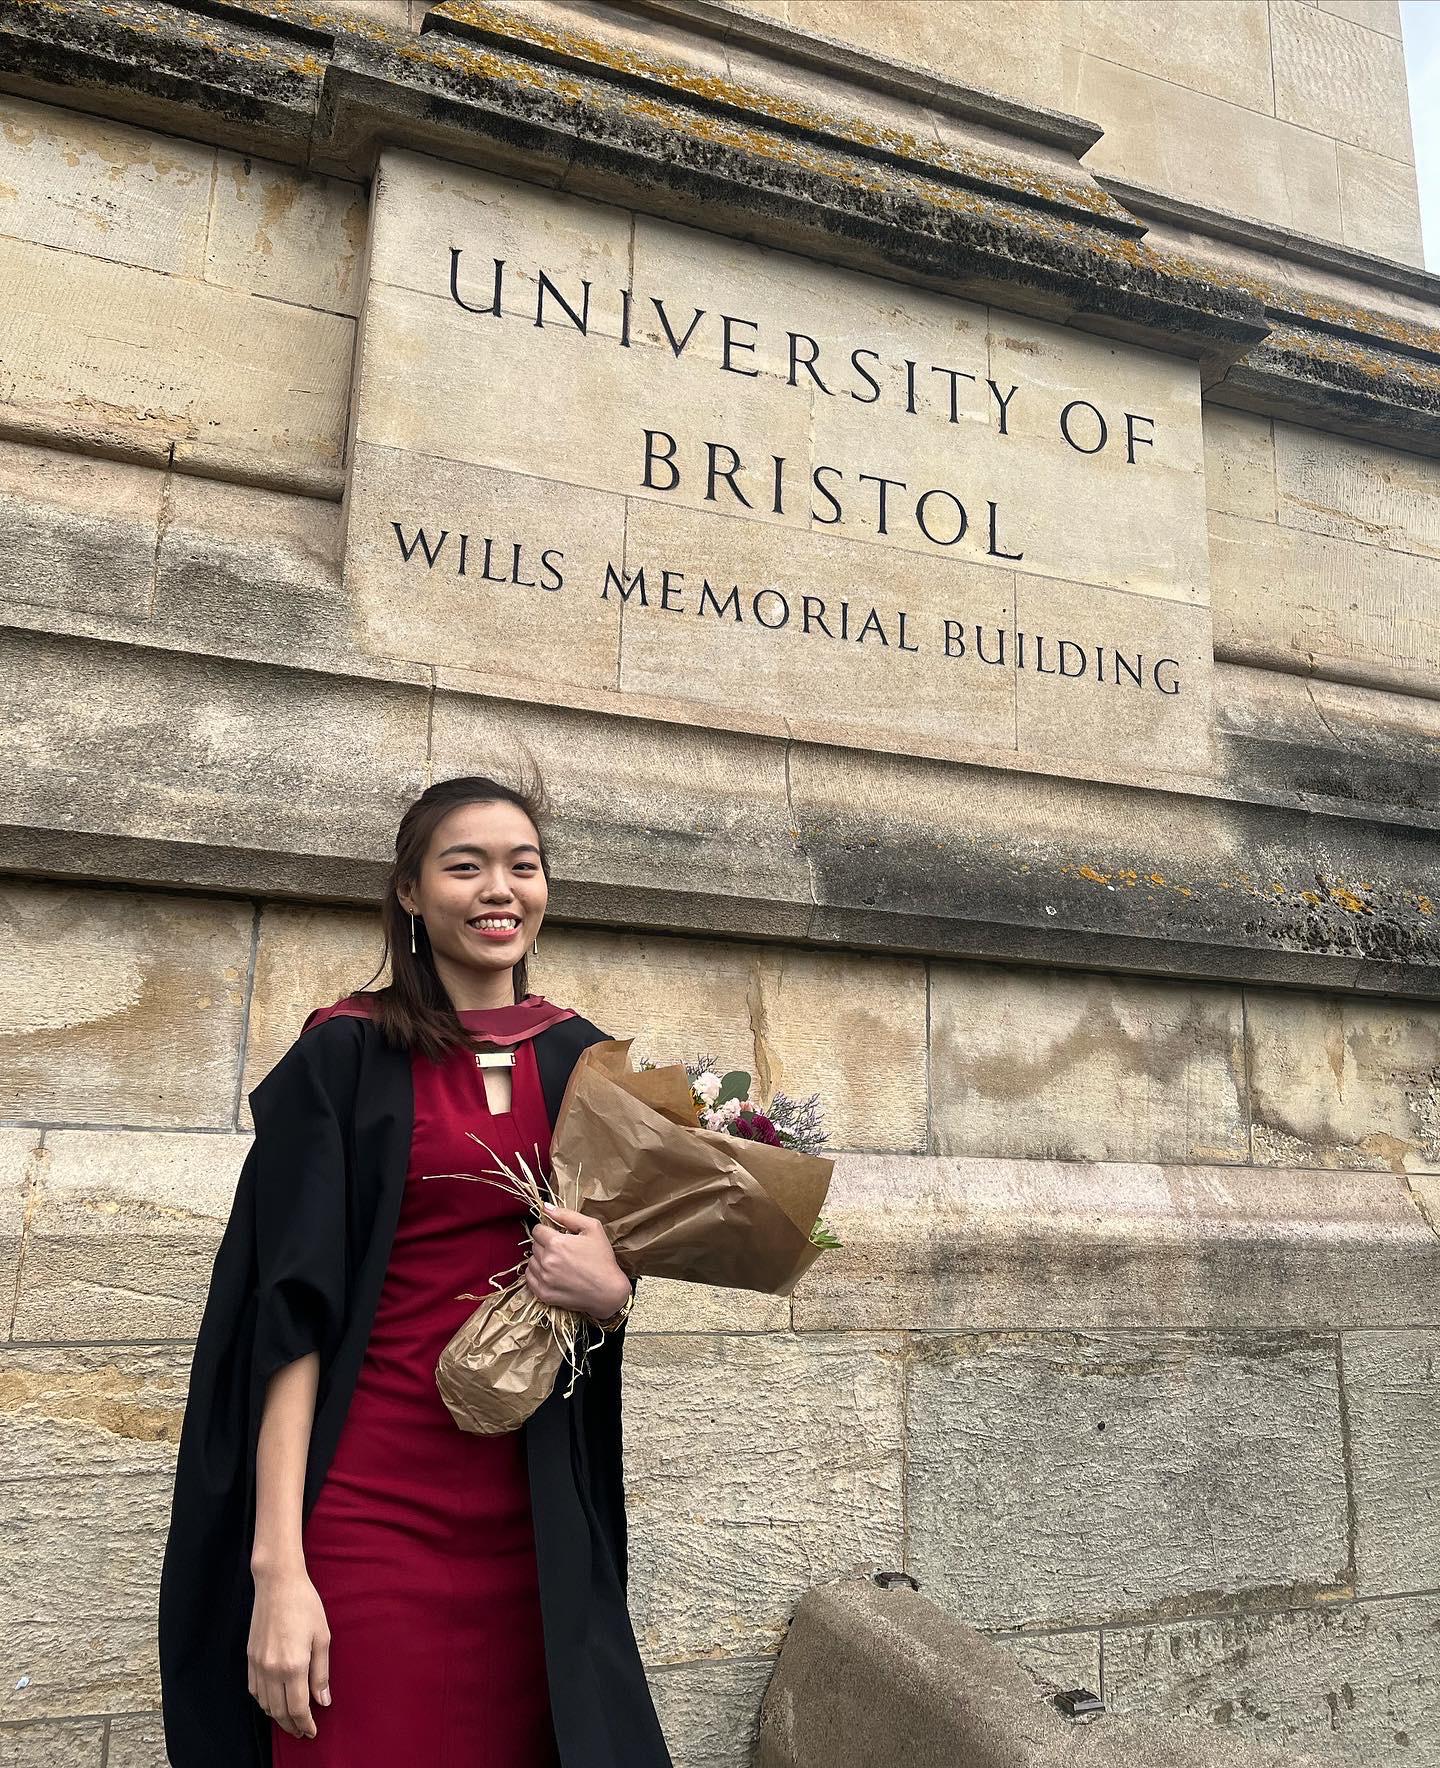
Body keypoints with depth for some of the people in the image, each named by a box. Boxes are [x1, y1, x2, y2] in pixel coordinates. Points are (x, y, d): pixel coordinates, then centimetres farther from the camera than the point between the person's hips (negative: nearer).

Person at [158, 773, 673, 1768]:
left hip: (533, 1501, 4)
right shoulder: (346, 1058, -6)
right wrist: (277, 1562, -15)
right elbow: (292, 1311, -9)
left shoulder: (582, 1059, 5)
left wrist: (610, 1293, -11)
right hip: (367, 1496, -3)